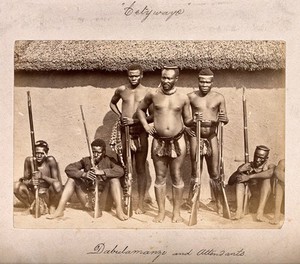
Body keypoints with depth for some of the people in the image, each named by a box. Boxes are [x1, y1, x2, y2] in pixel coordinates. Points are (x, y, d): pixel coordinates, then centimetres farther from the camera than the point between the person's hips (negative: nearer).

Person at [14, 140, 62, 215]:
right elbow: (25, 180, 0)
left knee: (56, 185, -33)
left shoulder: (50, 160, -12)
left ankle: (52, 207, -4)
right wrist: (30, 182, -25)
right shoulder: (29, 161, -4)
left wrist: (43, 176, -31)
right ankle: (31, 206, 4)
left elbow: (58, 182, -15)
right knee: (16, 186, -20)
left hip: (48, 196, -3)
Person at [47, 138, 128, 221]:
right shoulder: (86, 160, 4)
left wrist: (101, 172, -28)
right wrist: (84, 174, -22)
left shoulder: (109, 161, -1)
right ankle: (59, 210, -15)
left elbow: (120, 171, -20)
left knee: (114, 179, -21)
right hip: (88, 201, 2)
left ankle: (119, 210, -29)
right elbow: (68, 169, -6)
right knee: (72, 179, -10)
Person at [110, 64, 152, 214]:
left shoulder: (147, 92, -3)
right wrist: (119, 115, 8)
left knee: (140, 168, 2)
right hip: (125, 132, 3)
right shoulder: (121, 90, 6)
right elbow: (112, 103, 25)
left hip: (140, 133, -2)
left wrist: (135, 121, -15)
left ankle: (141, 204, 6)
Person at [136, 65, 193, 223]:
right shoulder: (153, 95, 0)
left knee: (176, 176, 7)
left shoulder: (183, 98, 0)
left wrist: (195, 120, -14)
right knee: (160, 177, 7)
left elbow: (187, 120, 7)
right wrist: (145, 125, 2)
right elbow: (140, 109, 16)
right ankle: (161, 211, 19)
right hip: (159, 142, 1)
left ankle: (176, 212, 18)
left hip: (177, 141, 0)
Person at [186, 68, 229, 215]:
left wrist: (224, 119, -15)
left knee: (215, 172, 4)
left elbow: (225, 119, 7)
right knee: (195, 172, 5)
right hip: (195, 136, -1)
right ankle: (190, 201, 17)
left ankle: (219, 204, 13)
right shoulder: (191, 97, 0)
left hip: (212, 137, 1)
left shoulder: (219, 98, 3)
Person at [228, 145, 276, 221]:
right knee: (240, 177, -14)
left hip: (263, 197, -2)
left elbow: (270, 173, -27)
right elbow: (230, 182, 1)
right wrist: (239, 171, -17)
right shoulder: (247, 166, 8)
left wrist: (250, 176, -29)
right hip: (249, 197, 2)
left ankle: (260, 213, -37)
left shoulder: (269, 166, 2)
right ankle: (239, 210, -28)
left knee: (266, 179, -24)